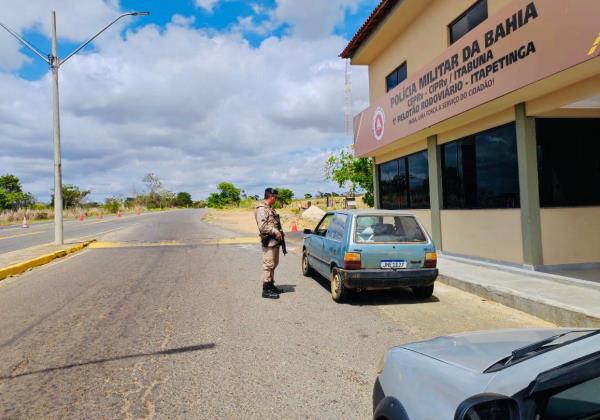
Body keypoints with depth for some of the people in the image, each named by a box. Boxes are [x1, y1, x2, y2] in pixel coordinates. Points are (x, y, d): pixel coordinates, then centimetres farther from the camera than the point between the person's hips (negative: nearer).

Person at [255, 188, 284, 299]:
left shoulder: (270, 208, 18)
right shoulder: (261, 209, -13)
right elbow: (262, 226, -23)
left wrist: (278, 233, 12)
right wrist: (275, 232, -19)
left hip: (275, 241, 10)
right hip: (268, 242, -10)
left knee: (273, 264, 16)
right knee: (268, 265, -7)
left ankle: (271, 285, 27)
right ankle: (266, 290, -2)